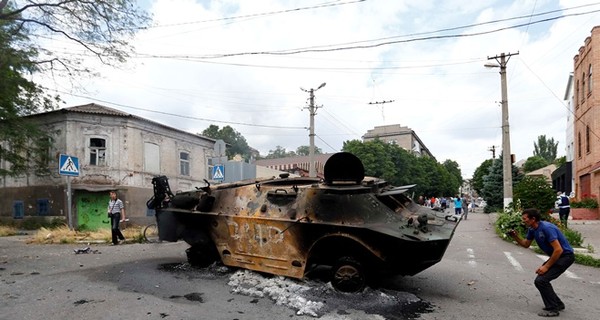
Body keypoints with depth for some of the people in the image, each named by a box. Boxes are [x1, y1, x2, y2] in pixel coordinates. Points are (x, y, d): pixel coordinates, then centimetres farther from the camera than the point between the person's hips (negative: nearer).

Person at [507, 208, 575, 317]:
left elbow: (558, 250, -29)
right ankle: (557, 304, 28)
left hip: (565, 256, -10)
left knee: (541, 280, -15)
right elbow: (526, 244, 15)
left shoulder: (546, 228, -26)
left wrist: (546, 266, -23)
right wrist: (515, 236, -5)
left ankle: (552, 309, -2)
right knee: (541, 279, 14)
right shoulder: (532, 229, 2)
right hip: (556, 256, 10)